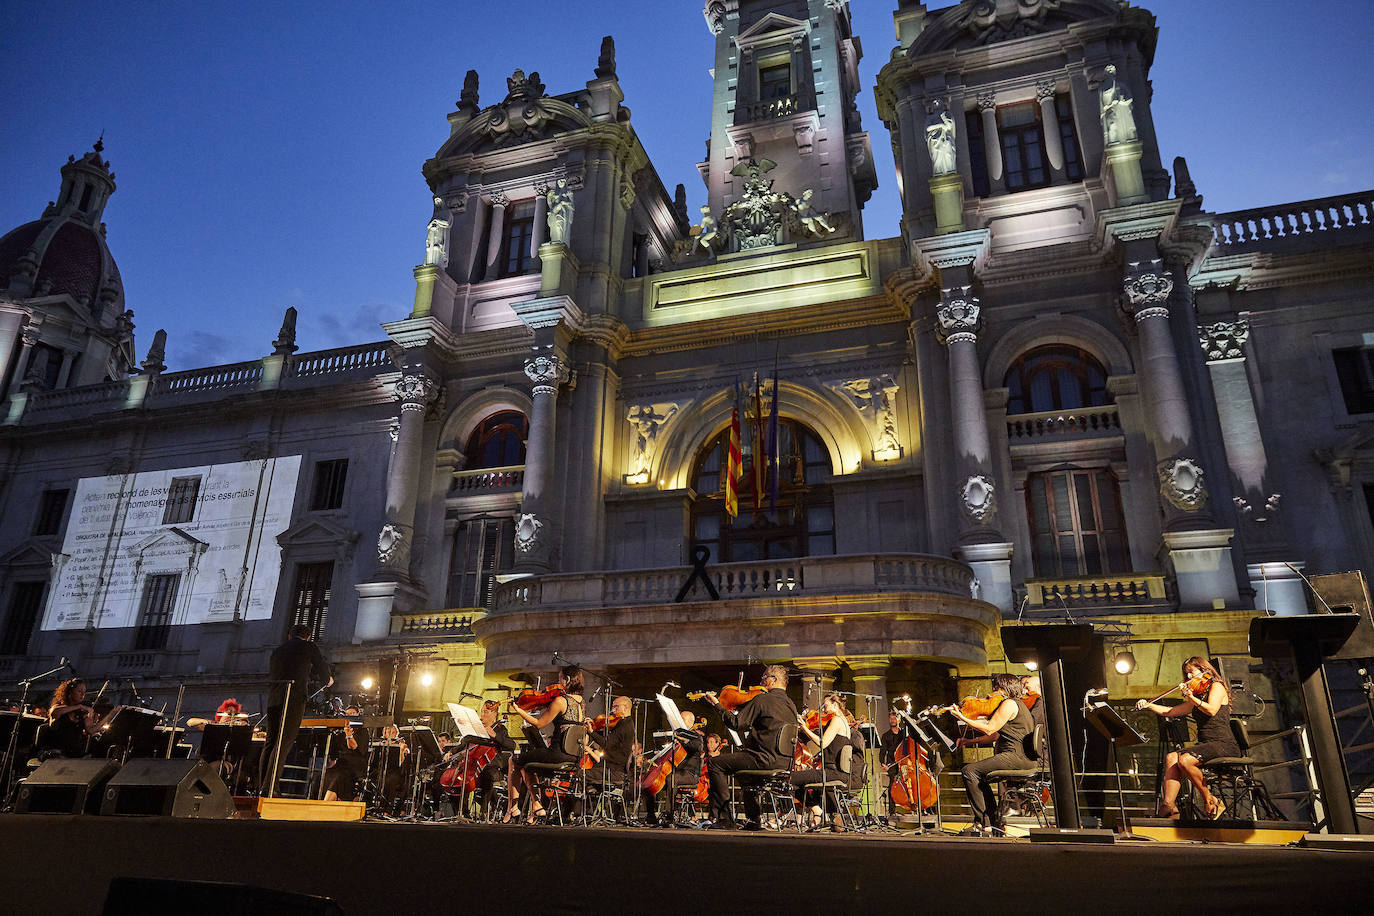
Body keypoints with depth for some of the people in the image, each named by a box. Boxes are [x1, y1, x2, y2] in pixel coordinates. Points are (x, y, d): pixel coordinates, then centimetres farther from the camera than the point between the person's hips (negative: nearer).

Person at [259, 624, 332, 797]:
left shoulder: (277, 650, 21)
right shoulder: (309, 647, 6)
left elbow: (270, 675, 25)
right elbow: (322, 668, 14)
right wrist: (327, 680, 35)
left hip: (273, 700, 6)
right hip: (295, 700, -5)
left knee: (270, 743, 9)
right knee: (284, 743, -8)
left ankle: (262, 786, 8)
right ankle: (270, 787, -13)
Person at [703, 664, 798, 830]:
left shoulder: (762, 699, -10)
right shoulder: (791, 704, 14)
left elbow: (736, 723, -12)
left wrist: (717, 704, 0)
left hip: (766, 759, -9)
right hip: (786, 762, 9)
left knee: (715, 763, 0)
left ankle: (725, 818, -1)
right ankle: (753, 820, 31)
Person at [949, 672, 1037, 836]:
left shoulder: (1009, 703, -8)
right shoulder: (1015, 704, 24)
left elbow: (989, 729, -15)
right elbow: (996, 736, 22)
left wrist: (962, 718, -10)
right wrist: (970, 741, 16)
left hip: (1018, 757, -11)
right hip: (1021, 758, 11)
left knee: (969, 771, -14)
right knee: (979, 774, 20)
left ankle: (984, 825, -12)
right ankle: (995, 824, 18)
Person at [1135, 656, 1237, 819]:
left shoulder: (1216, 685, 1)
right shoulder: (1197, 698, 23)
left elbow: (1212, 710, -18)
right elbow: (1171, 711, 21)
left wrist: (1191, 697, -24)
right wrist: (1149, 705, 9)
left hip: (1224, 745, -7)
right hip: (1205, 744, 7)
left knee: (1184, 760, -29)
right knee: (1171, 757, -17)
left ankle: (1210, 801, -9)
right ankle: (1169, 806, -26)